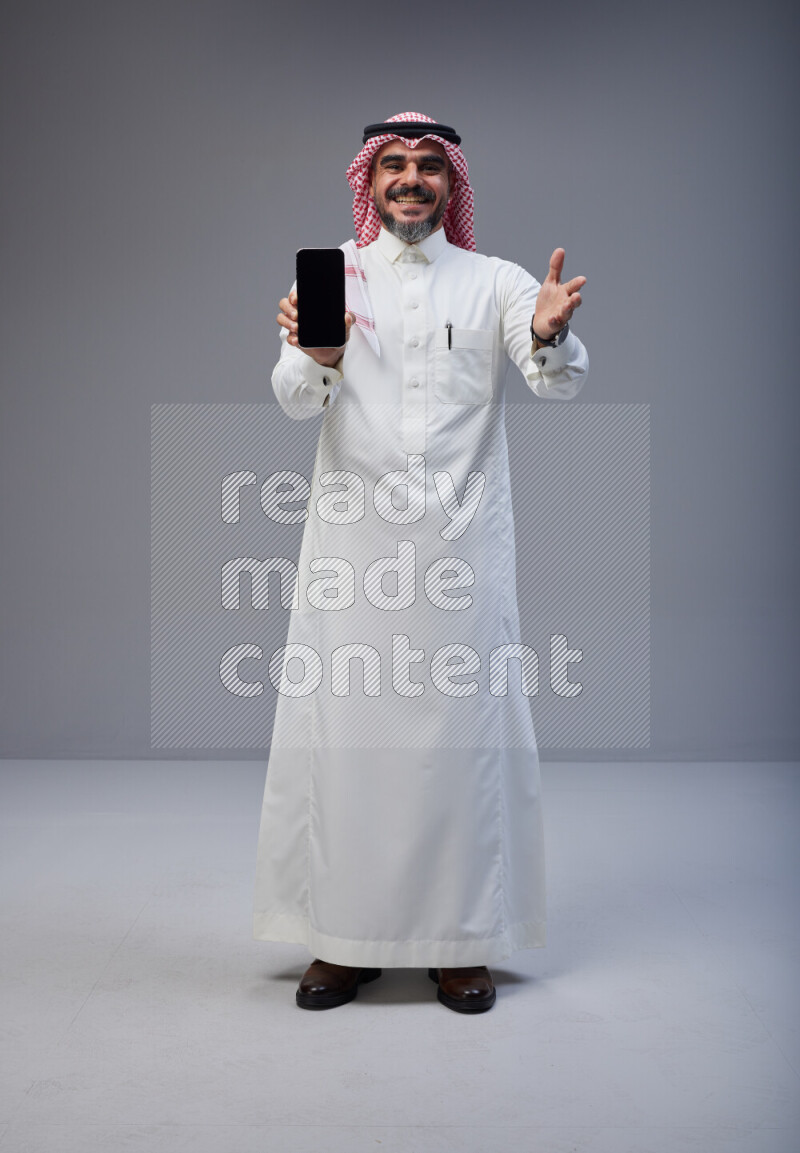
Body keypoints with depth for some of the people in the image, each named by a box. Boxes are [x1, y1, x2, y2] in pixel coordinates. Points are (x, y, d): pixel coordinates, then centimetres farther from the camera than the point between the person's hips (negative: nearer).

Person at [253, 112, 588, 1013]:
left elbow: (561, 382, -7)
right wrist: (316, 358, -30)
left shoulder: (495, 282, 8)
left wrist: (549, 336, -31)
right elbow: (295, 400, -6)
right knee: (342, 733, 2)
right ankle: (344, 938, 15)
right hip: (352, 546, 0)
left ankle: (461, 941, 15)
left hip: (463, 544, 0)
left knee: (466, 732, 2)